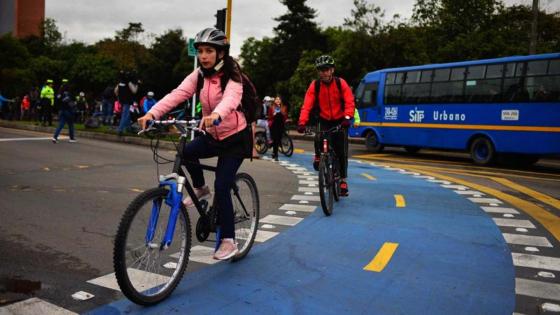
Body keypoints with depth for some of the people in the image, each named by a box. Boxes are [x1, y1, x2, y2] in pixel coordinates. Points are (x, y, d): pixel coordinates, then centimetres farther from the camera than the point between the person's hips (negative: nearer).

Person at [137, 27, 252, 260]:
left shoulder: (231, 76, -17)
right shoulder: (198, 76, -3)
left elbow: (231, 98, -39)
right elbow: (177, 95, -18)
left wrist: (215, 115, -61)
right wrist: (152, 113, -35)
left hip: (235, 137, -5)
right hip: (212, 136, 5)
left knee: (221, 186, -13)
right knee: (186, 151, -24)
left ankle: (228, 241, 2)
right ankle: (200, 189, 6)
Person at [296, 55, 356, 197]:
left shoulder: (341, 83, -11)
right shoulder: (314, 85, -10)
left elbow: (349, 102, -19)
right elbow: (307, 105, -19)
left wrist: (347, 117, -38)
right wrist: (302, 122, -34)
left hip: (340, 121, 0)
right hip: (324, 121, 0)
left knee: (342, 152, -4)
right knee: (318, 139, -30)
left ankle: (343, 179, 12)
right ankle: (318, 156, 3)